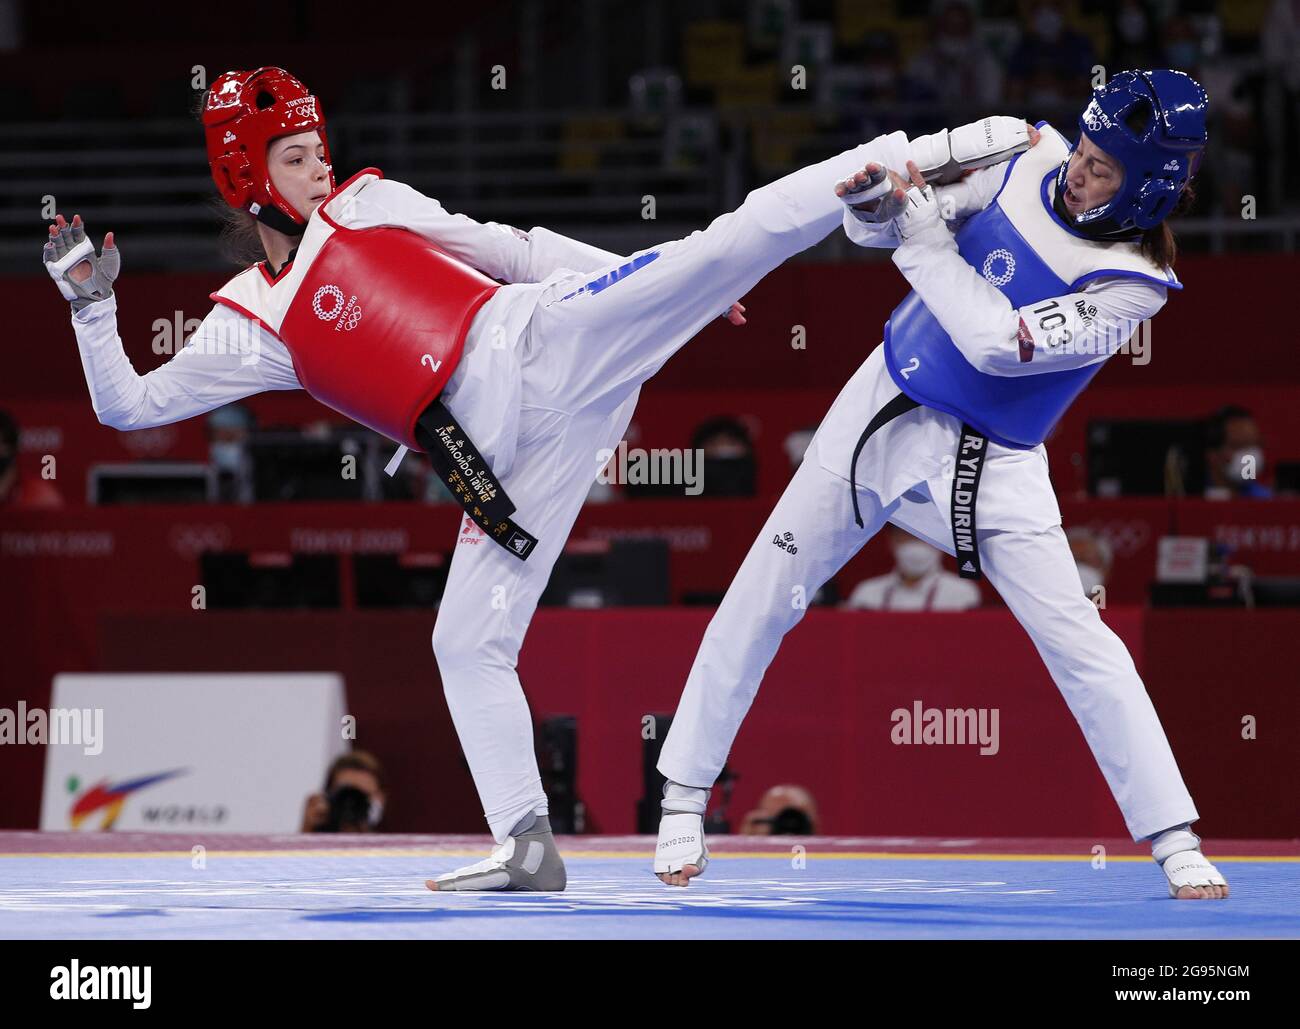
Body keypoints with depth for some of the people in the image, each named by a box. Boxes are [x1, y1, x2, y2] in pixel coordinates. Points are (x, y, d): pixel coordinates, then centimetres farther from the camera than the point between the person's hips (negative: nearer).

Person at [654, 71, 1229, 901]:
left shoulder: (1134, 284, -20)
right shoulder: (1032, 159, -7)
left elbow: (998, 344, -28)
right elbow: (879, 229, 0)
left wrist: (922, 229, -25)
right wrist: (873, 198, -24)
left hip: (991, 466, -4)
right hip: (883, 413, 4)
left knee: (1080, 643, -8)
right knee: (760, 601, 4)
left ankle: (1175, 841, 3)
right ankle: (686, 800, 18)